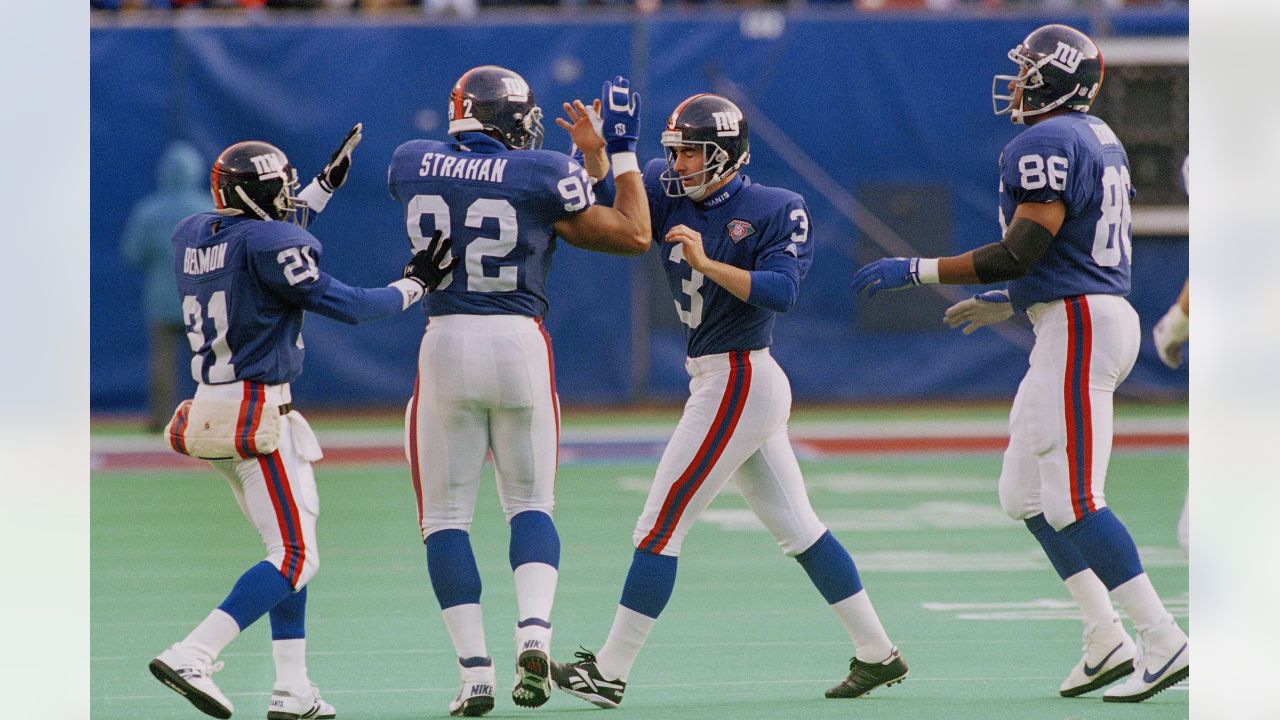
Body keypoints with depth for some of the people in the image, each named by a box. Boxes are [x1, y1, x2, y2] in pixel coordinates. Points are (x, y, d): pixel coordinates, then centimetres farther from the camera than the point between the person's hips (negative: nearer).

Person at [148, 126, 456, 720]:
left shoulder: (192, 236, 10)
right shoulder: (270, 244, -14)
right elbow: (344, 305, -12)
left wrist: (326, 183, 33)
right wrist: (413, 286, 2)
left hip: (208, 406, 9)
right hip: (259, 411, -9)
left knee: (288, 549, 17)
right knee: (295, 557, -7)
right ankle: (191, 656, -20)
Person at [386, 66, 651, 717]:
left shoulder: (412, 166, 3)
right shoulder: (540, 175, -5)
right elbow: (635, 236, 1)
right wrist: (622, 150, 12)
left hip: (446, 345, 1)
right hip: (521, 343, -1)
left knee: (446, 517, 8)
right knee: (530, 504, 14)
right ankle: (533, 630, -11)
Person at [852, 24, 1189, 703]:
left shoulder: (1045, 144, -14)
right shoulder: (1099, 139, 17)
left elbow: (1021, 252, -20)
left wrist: (914, 271, -14)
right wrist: (1009, 303, 29)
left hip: (1077, 326, -10)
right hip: (1105, 312, 10)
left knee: (1072, 502, -9)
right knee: (1023, 493, 15)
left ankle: (1164, 643, -10)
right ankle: (1105, 639, 13)